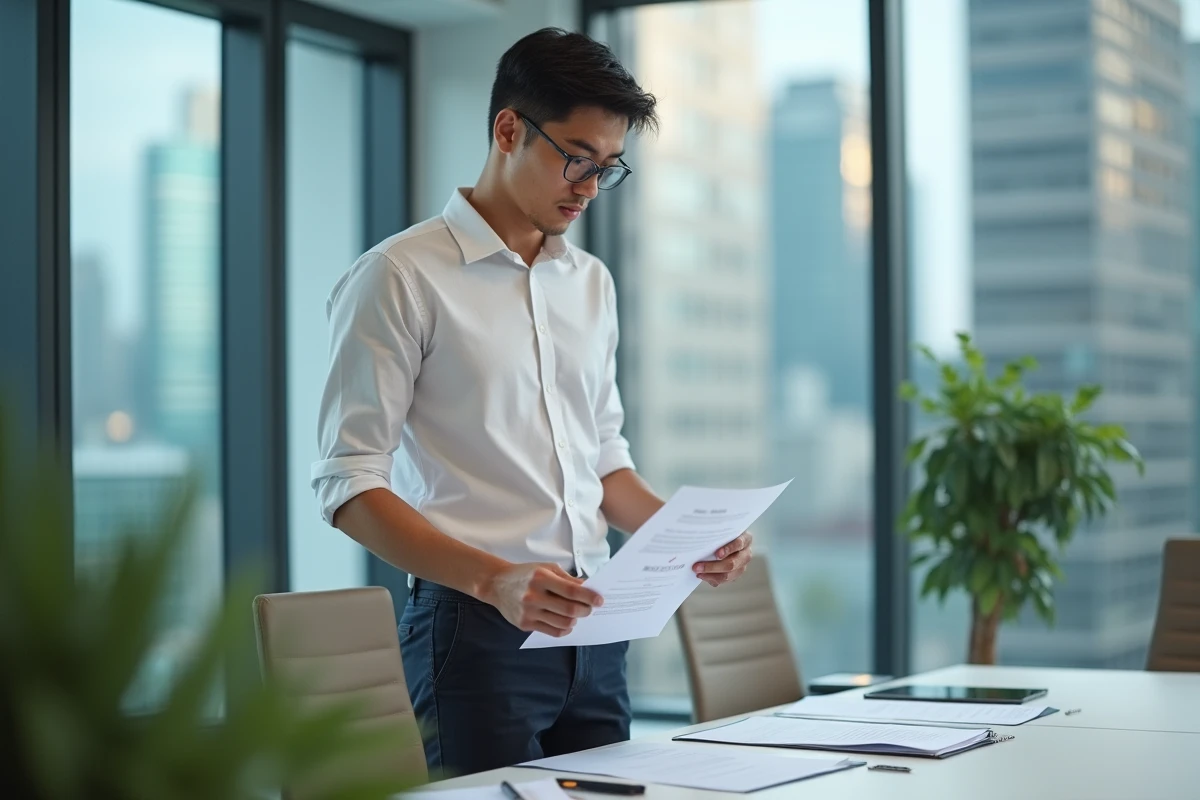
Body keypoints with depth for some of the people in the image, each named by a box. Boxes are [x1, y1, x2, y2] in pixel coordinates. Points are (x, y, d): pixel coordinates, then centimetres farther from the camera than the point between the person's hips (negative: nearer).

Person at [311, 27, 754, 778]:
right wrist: (494, 579, -24)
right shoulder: (401, 277, -7)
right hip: (478, 630, -6)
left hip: (593, 627, 6)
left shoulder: (591, 283, 14)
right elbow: (350, 485, -12)